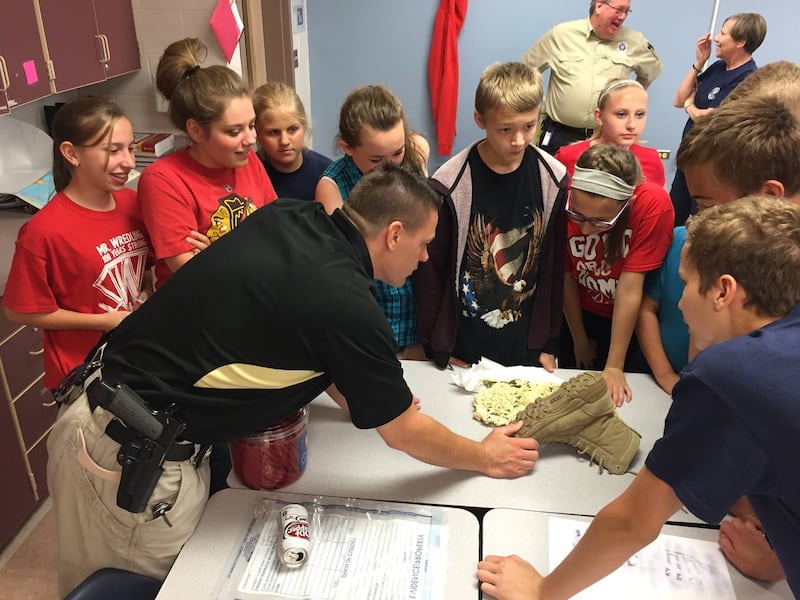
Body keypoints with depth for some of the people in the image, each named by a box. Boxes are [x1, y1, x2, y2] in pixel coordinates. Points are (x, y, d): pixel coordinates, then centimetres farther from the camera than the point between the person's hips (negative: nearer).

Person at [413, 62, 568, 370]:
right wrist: (437, 348, -4)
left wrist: (550, 344, 2)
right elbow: (429, 269, -9)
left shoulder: (554, 179, -7)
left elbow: (557, 265, 0)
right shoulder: (449, 183, -15)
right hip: (463, 345, -2)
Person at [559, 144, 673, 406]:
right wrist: (579, 340, -2)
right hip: (582, 316, 2)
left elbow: (630, 289, -31)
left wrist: (614, 367, -24)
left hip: (632, 322, -2)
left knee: (615, 399, 15)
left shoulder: (653, 204, -33)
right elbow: (566, 279, -14)